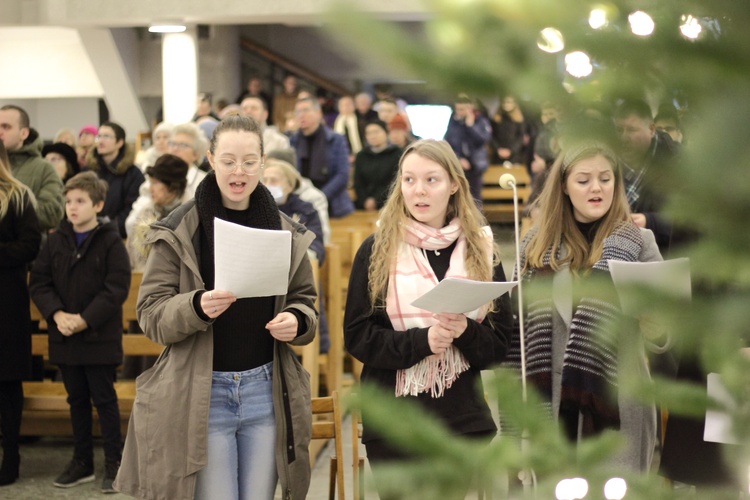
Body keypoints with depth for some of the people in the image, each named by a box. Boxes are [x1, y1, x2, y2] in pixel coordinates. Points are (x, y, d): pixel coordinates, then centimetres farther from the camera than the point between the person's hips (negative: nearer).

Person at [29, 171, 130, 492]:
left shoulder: (110, 241, -7)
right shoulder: (56, 240, 6)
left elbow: (117, 287, -13)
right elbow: (38, 281, 4)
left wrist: (85, 320, -18)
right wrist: (56, 314, -13)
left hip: (100, 337, -4)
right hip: (64, 336, 5)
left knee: (104, 399, 2)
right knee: (77, 399, 13)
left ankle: (114, 463, 11)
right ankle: (82, 462, 22)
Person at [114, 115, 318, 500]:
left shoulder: (286, 232, 5)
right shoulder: (178, 230, -5)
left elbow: (305, 302, 12)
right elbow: (151, 314, -6)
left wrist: (296, 320, -11)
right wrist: (196, 307, -26)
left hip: (266, 390, 3)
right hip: (201, 392, -3)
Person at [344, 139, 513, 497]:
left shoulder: (481, 250, 4)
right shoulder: (376, 250, -1)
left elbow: (501, 343, 4)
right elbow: (356, 336, -5)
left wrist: (465, 332, -18)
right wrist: (421, 340, -20)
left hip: (463, 421, 2)